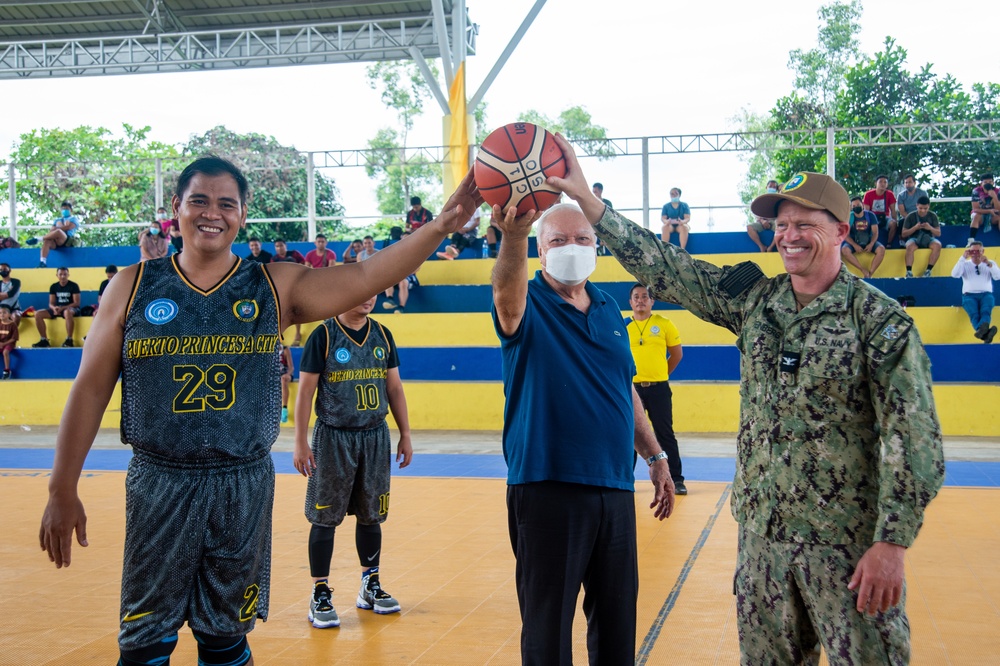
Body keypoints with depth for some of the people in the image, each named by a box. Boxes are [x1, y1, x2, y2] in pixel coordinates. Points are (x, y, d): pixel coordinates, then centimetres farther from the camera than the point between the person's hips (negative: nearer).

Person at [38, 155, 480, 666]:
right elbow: (90, 389, 2)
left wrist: (440, 226, -28)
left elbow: (365, 279, -15)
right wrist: (63, 491, 0)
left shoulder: (276, 287, -1)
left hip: (245, 485, 0)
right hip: (159, 484, 0)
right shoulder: (132, 287, 0)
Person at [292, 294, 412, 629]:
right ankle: (320, 593, 9)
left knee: (371, 515, 12)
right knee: (325, 518, 0)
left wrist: (405, 435, 9)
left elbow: (394, 387, 12)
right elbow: (305, 391, -7)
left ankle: (370, 586, 26)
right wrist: (301, 443, -11)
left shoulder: (382, 335, 7)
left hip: (375, 437, 5)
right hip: (333, 438, -4)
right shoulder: (323, 336, -7)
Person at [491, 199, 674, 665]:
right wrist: (513, 235, -51)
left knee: (617, 617, 16)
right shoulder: (528, 306, -6)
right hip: (547, 490, -5)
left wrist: (654, 457, 19)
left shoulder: (609, 310, 12)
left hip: (615, 488, 5)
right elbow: (506, 289, -31)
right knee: (547, 625, 3)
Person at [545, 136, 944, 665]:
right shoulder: (753, 300, 5)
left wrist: (892, 543, -17)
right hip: (761, 533, 5)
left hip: (847, 543, -5)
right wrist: (585, 197, -1)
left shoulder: (880, 320, -10)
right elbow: (663, 267, 4)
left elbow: (913, 440, -13)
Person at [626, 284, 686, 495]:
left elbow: (677, 353, 8)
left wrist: (661, 373, 8)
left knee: (665, 434, 3)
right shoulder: (623, 327, 2)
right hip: (632, 387, 1)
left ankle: (676, 480, 9)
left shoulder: (664, 324, 0)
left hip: (659, 388, -1)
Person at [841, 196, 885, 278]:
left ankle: (870, 273, -30)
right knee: (844, 250, -33)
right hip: (854, 242, -1)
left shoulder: (870, 215, 1)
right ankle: (864, 271, -31)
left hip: (868, 241, 1)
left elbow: (875, 232, -4)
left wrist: (871, 244, -22)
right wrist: (855, 245, -23)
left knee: (881, 249, -29)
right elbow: (846, 235, -7)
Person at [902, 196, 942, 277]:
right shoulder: (911, 216, 0)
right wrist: (915, 228, -17)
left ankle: (928, 271, -28)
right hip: (914, 238, -2)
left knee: (937, 245, -32)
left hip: (928, 238, 2)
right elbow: (903, 234, -1)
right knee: (910, 246, -37)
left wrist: (930, 228, -17)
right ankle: (909, 272, -41)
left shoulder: (933, 216, 4)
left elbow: (938, 233, 5)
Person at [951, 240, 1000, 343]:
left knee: (986, 311, -36)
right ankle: (985, 333, -63)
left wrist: (989, 264, -14)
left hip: (986, 294, 1)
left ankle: (982, 330, -66)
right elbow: (954, 275, -3)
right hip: (969, 295, -1)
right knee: (974, 314, -35)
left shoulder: (990, 263, 19)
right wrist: (963, 258, -8)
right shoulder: (965, 264, 17)